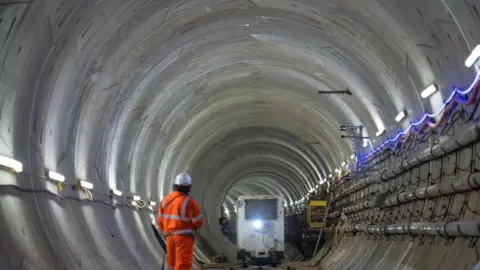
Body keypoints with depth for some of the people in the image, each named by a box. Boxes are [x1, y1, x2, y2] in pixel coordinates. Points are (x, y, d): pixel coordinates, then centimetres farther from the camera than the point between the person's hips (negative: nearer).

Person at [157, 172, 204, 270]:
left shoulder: (166, 200, 5)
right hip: (183, 237, -6)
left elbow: (160, 221, 8)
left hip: (170, 236, 7)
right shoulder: (189, 202, -15)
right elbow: (198, 221, -12)